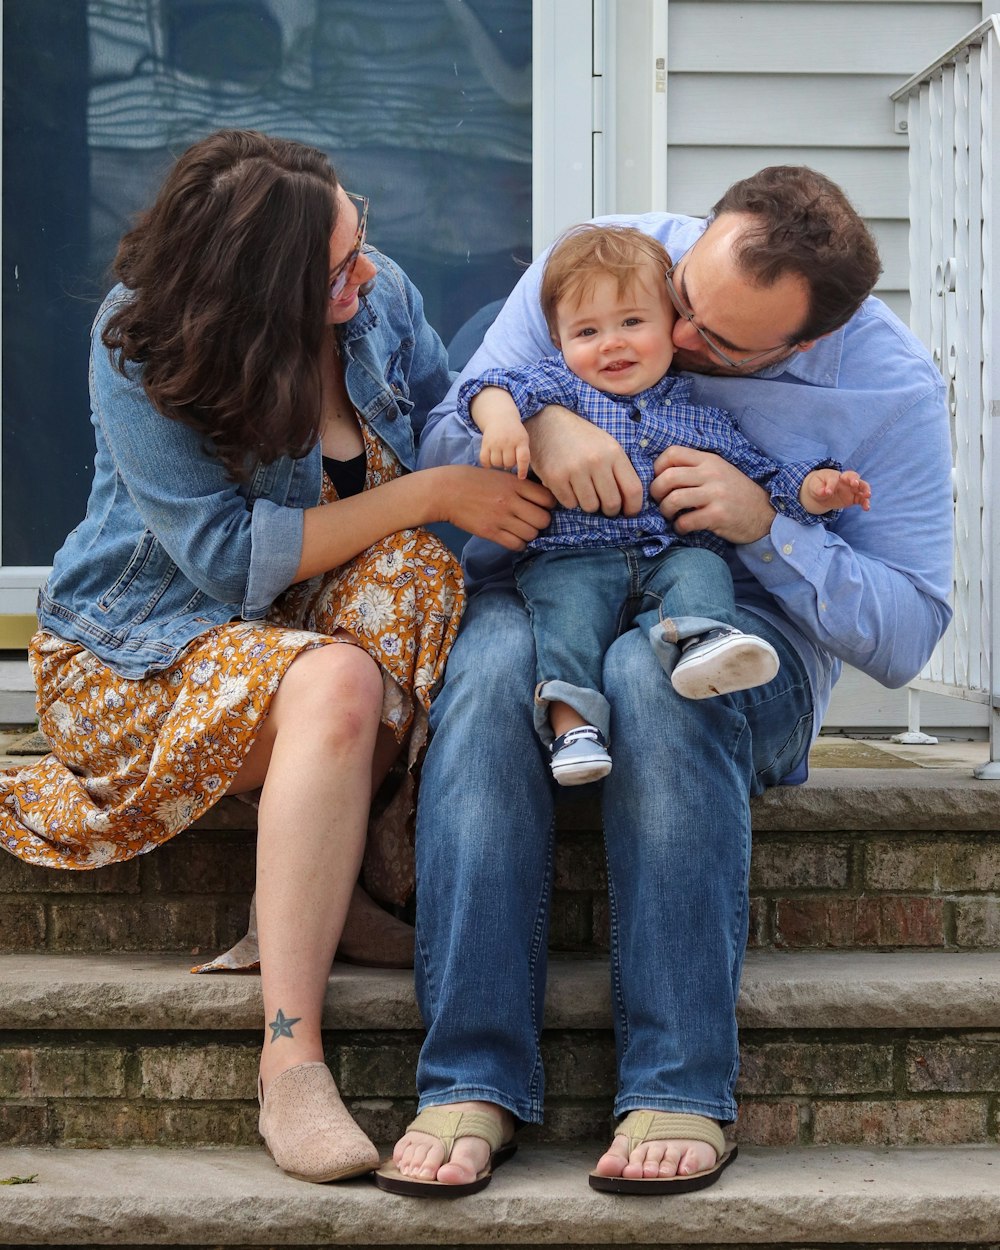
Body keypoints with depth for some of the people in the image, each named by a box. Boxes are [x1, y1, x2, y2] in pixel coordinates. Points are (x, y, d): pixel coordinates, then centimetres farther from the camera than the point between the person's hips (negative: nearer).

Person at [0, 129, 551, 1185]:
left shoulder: (378, 298, -4)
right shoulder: (141, 347, -18)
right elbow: (232, 557, -24)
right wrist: (432, 495, -25)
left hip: (292, 624, 5)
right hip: (133, 655, -5)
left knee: (414, 574, -28)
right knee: (336, 685, -37)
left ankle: (304, 893, -24)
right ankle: (290, 1061, -38)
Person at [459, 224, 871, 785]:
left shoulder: (704, 416, 19)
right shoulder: (561, 387, 16)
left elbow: (766, 476, 21)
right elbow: (500, 384, -2)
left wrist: (815, 490, 1)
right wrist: (501, 417, -25)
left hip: (675, 554, 2)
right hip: (573, 555, -1)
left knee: (702, 570, -29)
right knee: (571, 600, -31)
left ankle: (698, 639, -56)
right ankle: (571, 715, -43)